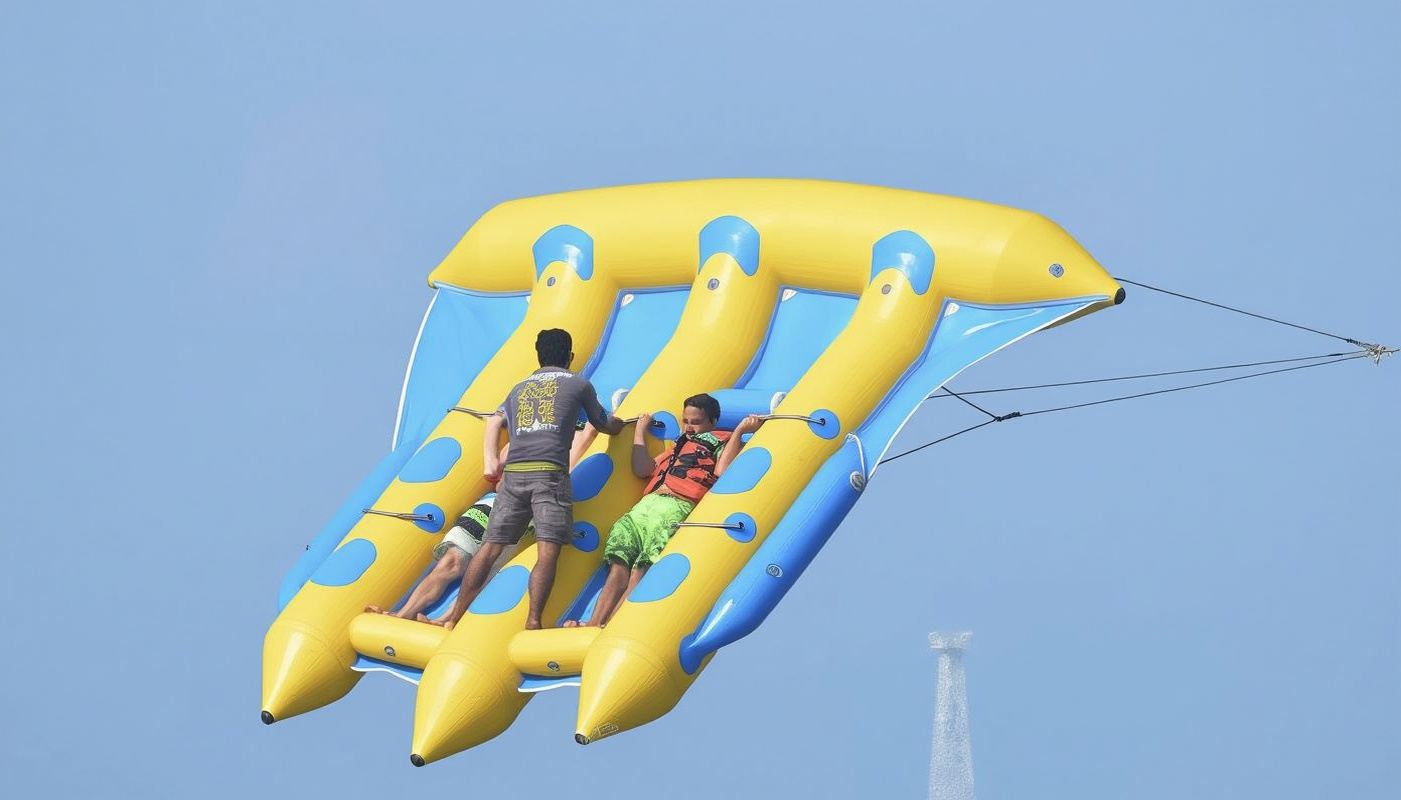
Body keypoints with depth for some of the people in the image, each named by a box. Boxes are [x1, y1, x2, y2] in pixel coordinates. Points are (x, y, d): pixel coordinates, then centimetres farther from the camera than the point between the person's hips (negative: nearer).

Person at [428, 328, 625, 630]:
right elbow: (605, 426, 30)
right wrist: (620, 421, 52)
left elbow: (495, 422, 13)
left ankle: (453, 617, 0)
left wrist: (490, 461, 4)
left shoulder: (520, 387, 26)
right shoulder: (579, 385, 17)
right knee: (547, 551, -12)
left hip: (513, 473, 4)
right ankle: (533, 622, -27)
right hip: (550, 473, -4)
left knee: (490, 547, 4)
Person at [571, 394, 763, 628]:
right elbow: (642, 469, 25)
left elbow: (721, 472, -2)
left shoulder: (722, 442, 19)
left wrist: (740, 431, -1)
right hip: (645, 506, 6)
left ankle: (608, 628, -38)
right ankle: (593, 625, -30)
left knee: (640, 573, -23)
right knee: (618, 568, -16)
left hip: (677, 509, -6)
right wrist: (640, 429, 36)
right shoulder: (678, 447, 37)